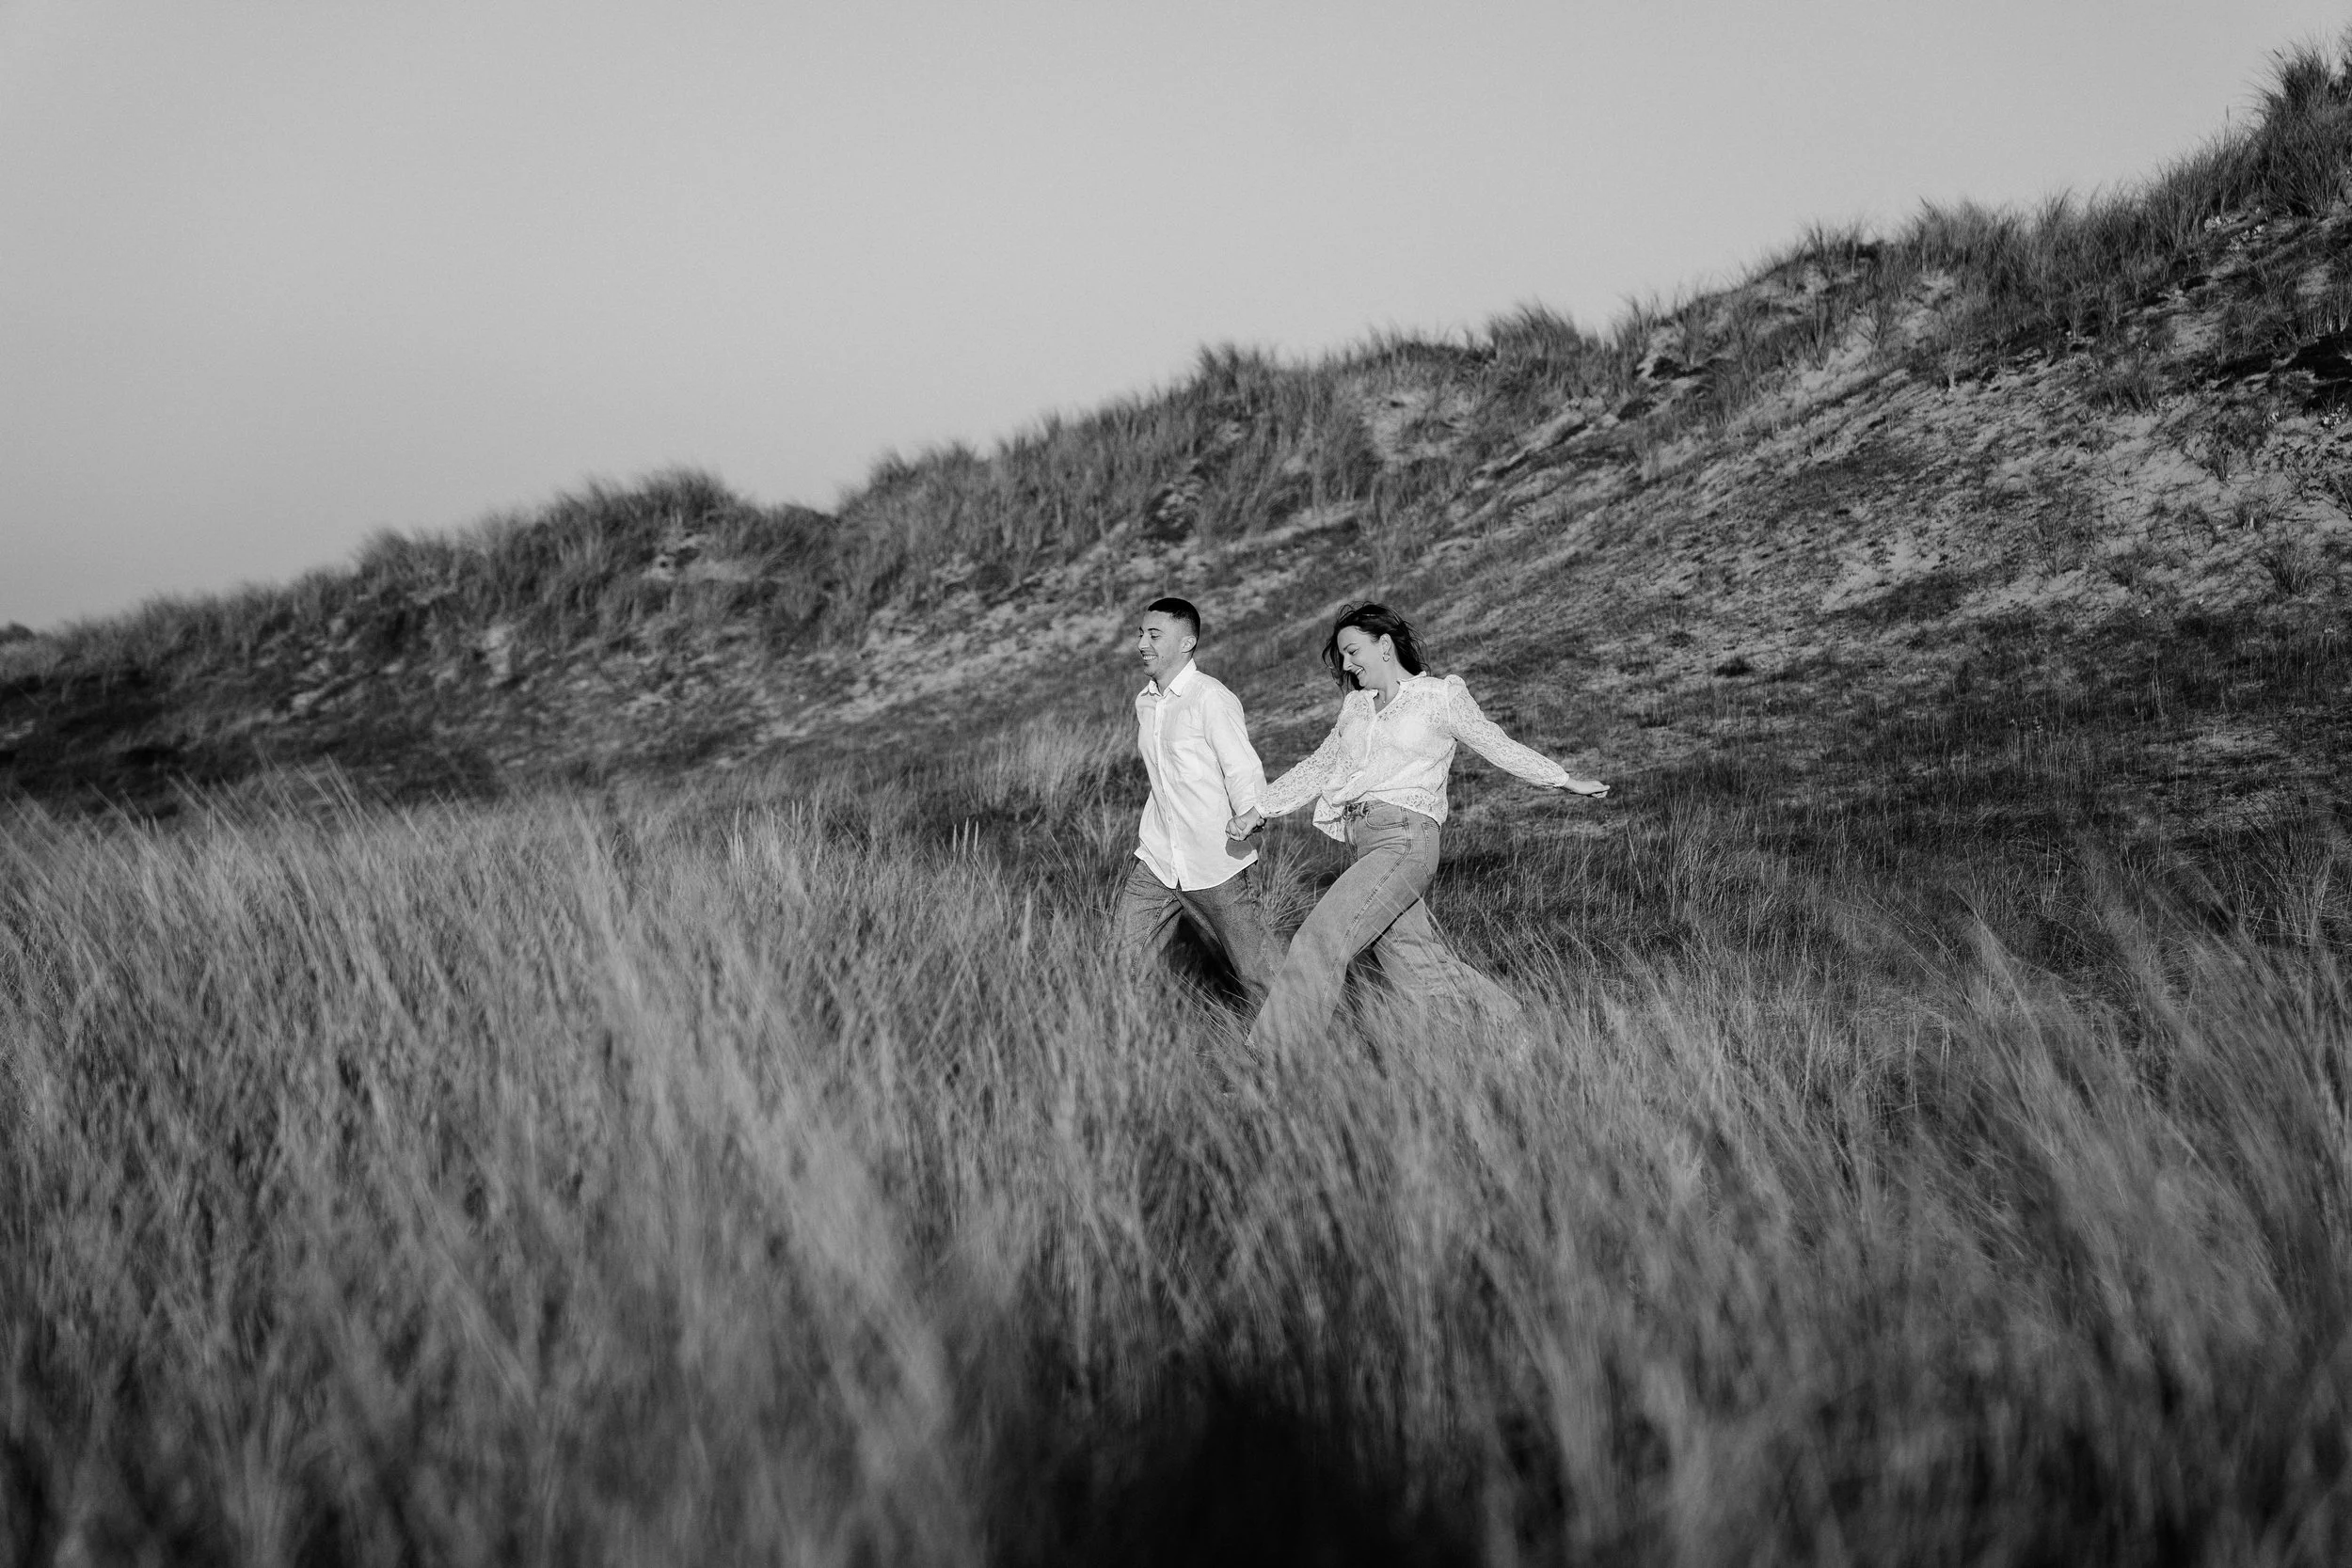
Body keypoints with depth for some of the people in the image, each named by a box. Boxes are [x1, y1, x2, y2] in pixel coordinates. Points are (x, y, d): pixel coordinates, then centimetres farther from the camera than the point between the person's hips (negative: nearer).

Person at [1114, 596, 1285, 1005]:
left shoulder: (1209, 698, -13)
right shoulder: (1144, 702, 11)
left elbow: (1243, 769, -16)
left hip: (1216, 868, -7)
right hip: (1156, 863, 7)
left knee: (1260, 975, -2)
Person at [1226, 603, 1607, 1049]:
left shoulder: (1440, 696, 6)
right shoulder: (1356, 706, 23)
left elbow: (1499, 746, 11)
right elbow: (1319, 767, 29)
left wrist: (1568, 781, 10)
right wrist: (1258, 810, 23)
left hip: (1403, 838, -7)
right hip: (1367, 842, 7)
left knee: (1319, 940, -20)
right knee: (1426, 975, 1)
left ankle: (1269, 1059, -23)